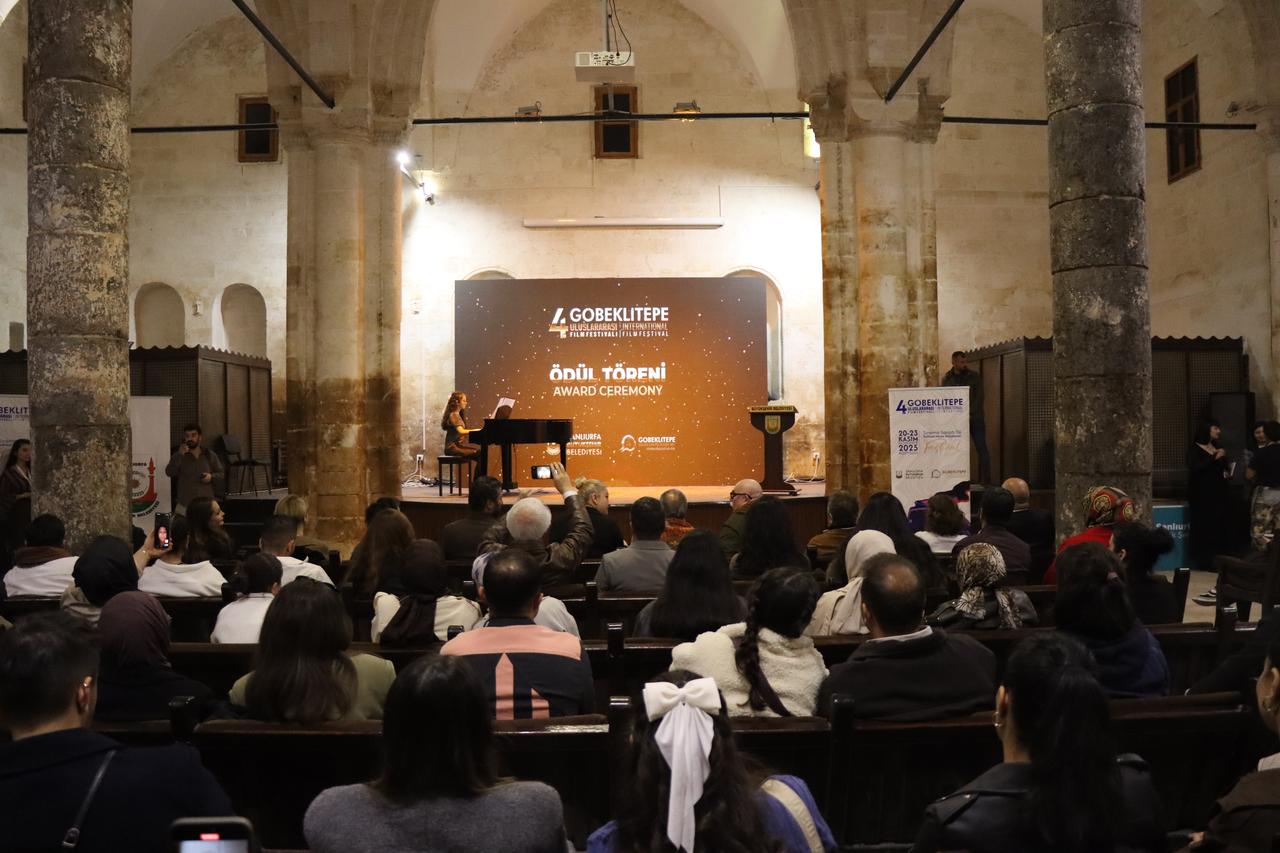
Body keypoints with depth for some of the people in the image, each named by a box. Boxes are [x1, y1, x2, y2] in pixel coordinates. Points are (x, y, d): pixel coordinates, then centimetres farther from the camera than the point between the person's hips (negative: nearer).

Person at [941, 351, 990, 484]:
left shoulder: (974, 376, 2)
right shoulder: (946, 378, 6)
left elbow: (979, 397, -5)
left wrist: (969, 414, -16)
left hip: (975, 418, -1)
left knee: (981, 449, -5)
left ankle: (986, 481, -2)